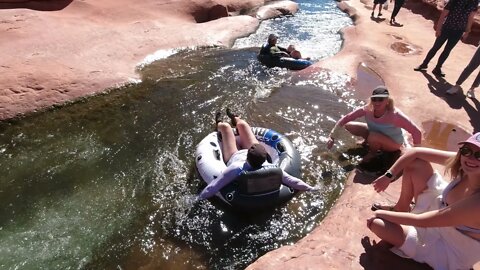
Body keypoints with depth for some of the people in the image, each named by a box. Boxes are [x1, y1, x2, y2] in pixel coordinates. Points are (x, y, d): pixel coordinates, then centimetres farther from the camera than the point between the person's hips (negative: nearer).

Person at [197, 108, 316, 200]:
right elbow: (290, 180, -40)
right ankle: (235, 119, 59)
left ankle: (218, 124, 58)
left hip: (234, 156, -2)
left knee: (225, 126, 17)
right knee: (242, 123, 18)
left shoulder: (236, 168, -51)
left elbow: (213, 187, -47)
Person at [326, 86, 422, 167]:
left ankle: (372, 153, -3)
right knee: (348, 126, -12)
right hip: (377, 138, 4)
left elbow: (417, 132, -30)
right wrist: (332, 136, -28)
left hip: (393, 145, -4)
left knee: (373, 136, -37)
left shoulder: (395, 115, -34)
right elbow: (346, 118, -22)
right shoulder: (367, 109, -24)